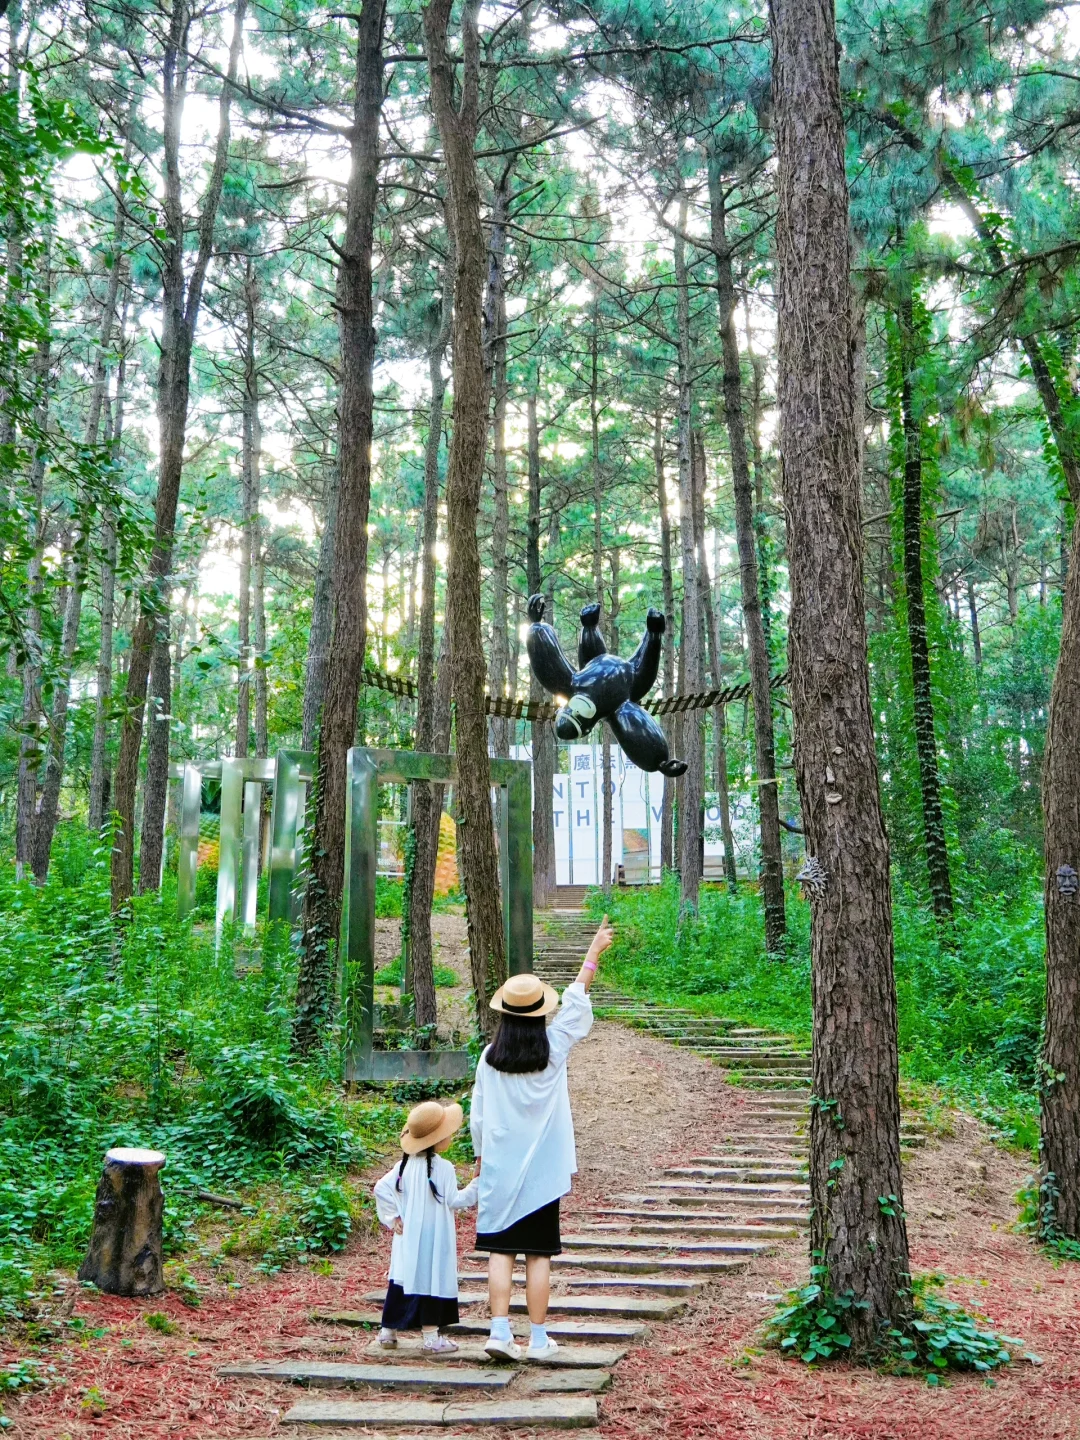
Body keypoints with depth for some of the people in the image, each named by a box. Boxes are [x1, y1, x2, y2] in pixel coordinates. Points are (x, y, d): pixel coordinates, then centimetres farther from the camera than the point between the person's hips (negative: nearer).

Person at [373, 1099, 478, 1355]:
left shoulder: (406, 1164, 4)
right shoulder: (443, 1168, -16)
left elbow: (381, 1189, 3)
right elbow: (453, 1201, -13)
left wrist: (391, 1218, 7)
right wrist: (475, 1186, -4)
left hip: (408, 1240, 7)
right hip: (434, 1240, -6)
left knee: (401, 1279, 14)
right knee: (432, 1280, 0)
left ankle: (388, 1331, 21)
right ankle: (432, 1337, 4)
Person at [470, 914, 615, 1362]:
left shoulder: (489, 1058, -3)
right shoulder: (554, 1049, -5)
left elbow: (477, 1116, 3)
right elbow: (576, 1003, 6)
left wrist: (481, 1158, 18)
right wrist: (594, 952, 16)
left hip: (499, 1170, 1)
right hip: (541, 1172, -1)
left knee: (501, 1251, 7)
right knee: (539, 1255, 6)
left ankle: (500, 1331, 3)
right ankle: (538, 1339, 11)